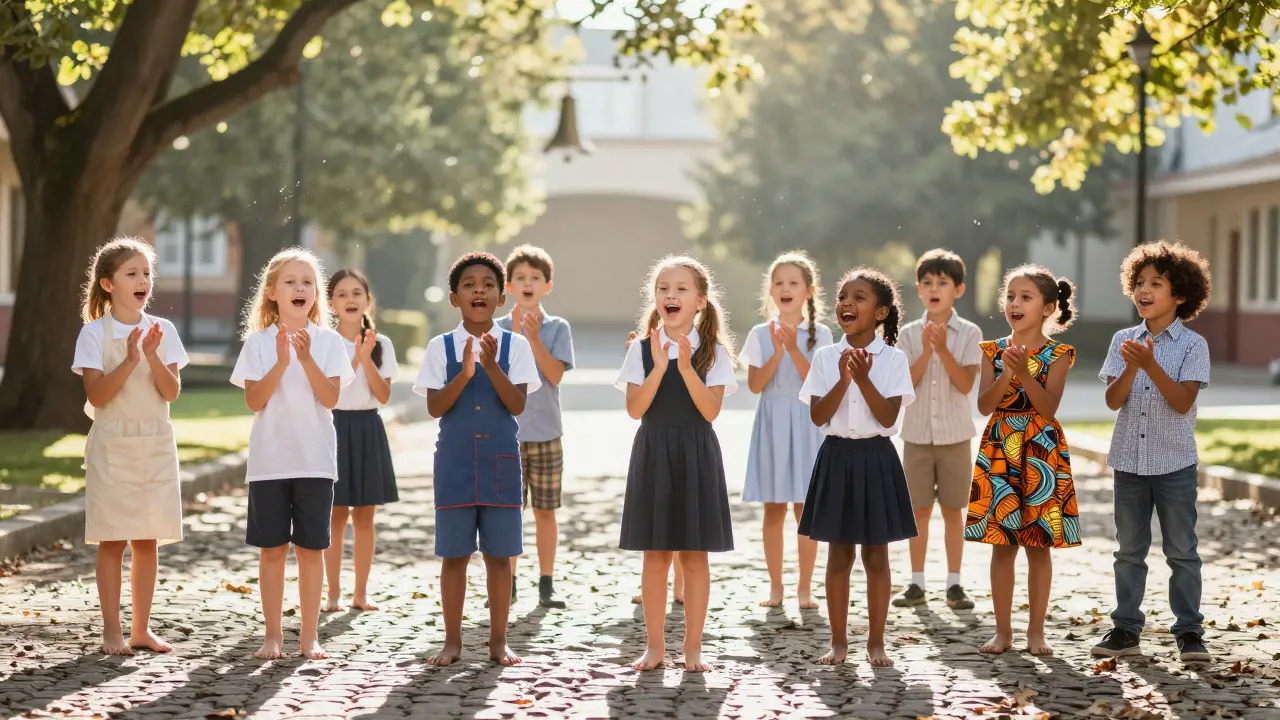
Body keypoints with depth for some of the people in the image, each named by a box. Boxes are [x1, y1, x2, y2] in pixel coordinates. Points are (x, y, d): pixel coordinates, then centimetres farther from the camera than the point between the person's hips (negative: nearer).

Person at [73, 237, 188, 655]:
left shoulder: (162, 331, 5)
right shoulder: (94, 333, -4)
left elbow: (171, 392, -2)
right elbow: (97, 395, -12)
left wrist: (153, 357, -18)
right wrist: (129, 361, -23)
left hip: (156, 447, 3)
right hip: (113, 446, -3)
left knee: (148, 540, 6)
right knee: (113, 540, -2)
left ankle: (142, 628, 14)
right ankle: (112, 631, 6)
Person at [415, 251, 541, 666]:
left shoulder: (514, 346, 0)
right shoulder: (441, 347, 0)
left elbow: (518, 405, -9)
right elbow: (434, 407, -6)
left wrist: (492, 366, -22)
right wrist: (464, 374, -20)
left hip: (500, 459, 0)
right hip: (455, 459, 0)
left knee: (499, 553, 4)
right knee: (454, 553, 4)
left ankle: (498, 641, 14)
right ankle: (452, 641, 14)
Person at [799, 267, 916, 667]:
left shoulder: (893, 359, -4)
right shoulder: (825, 357, 1)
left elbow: (888, 417, -11)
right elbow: (818, 417, -6)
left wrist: (864, 379, -21)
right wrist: (843, 380, -18)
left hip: (875, 458, -1)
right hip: (836, 457, 2)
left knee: (876, 555, 5)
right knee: (839, 555, 7)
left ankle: (876, 643, 14)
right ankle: (838, 642, 15)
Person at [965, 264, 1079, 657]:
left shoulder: (1057, 354, -2)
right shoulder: (994, 351, 4)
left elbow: (1048, 407, -13)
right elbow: (985, 405, -5)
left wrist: (1024, 373, -25)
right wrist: (1006, 374, -20)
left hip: (1041, 452, -2)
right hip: (999, 451, 2)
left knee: (1038, 544, 3)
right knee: (1001, 543, 3)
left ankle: (1036, 631, 11)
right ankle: (1003, 629, 12)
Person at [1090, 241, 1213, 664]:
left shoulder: (1193, 345, -6)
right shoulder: (1123, 341, 2)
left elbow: (1183, 401, -16)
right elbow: (1113, 400, -5)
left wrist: (1150, 365, -26)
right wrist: (1130, 367, -23)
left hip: (1175, 464, -3)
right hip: (1129, 460, 3)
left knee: (1182, 551, 3)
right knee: (1129, 550, 10)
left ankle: (1189, 632, 9)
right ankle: (1126, 630, 16)